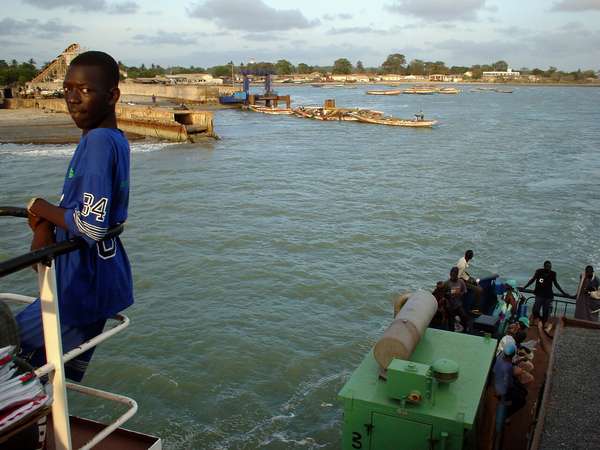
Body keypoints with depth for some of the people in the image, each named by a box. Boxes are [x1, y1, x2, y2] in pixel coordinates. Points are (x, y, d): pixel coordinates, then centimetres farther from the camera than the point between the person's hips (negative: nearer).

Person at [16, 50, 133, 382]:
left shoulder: (99, 141, -21)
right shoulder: (114, 139, 8)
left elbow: (93, 226, -27)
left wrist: (43, 210, -11)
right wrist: (45, 224, -3)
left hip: (82, 289, -9)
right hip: (94, 282, 9)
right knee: (62, 378, 21)